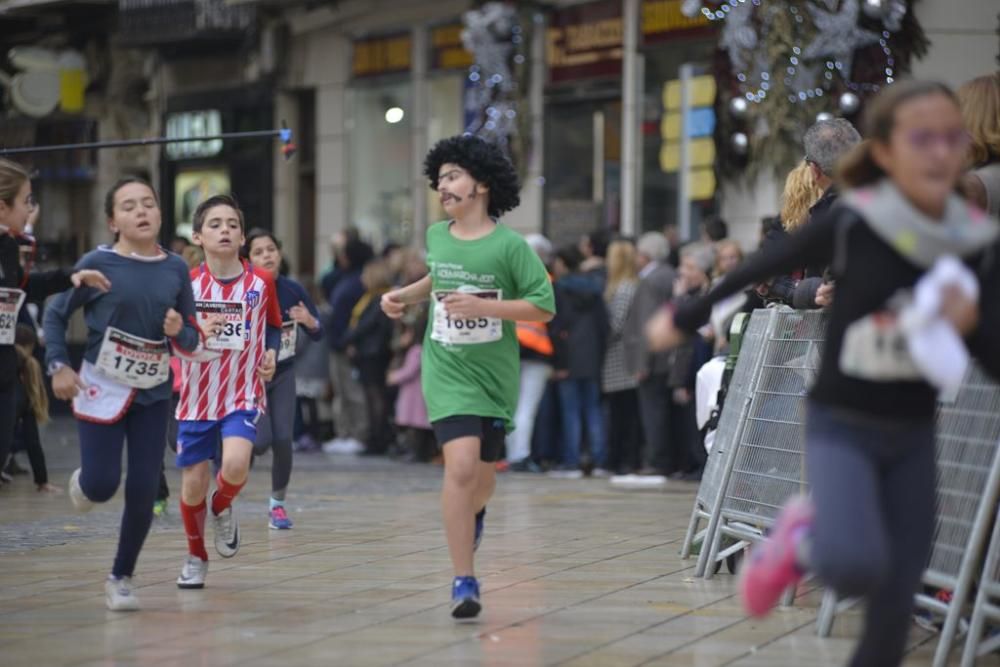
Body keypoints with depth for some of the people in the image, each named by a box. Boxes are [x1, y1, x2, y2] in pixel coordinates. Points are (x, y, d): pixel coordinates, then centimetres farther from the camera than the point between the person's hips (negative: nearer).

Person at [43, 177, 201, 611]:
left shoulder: (176, 270, 0)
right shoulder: (97, 264, -9)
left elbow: (191, 341, 6)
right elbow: (55, 315, 0)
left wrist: (179, 331, -16)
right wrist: (59, 366, -10)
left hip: (153, 393, 3)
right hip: (101, 387, -3)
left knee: (143, 491, 0)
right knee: (102, 485, -8)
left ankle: (121, 578, 18)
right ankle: (83, 481, 31)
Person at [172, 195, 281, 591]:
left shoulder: (260, 282, -3)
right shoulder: (187, 284, -6)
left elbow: (274, 327, 14)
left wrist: (271, 354, -5)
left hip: (243, 396, -1)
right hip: (197, 397, 1)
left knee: (235, 464, -26)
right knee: (193, 483, 4)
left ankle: (222, 507, 11)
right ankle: (196, 557, 30)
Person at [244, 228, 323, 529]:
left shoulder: (293, 290, -7)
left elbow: (317, 335, 0)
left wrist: (309, 321, -21)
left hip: (283, 374, 3)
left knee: (283, 440, -6)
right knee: (261, 440, -14)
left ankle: (277, 505, 15)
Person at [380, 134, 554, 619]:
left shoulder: (509, 245, -10)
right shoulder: (436, 237, 3)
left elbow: (544, 307, -12)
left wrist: (483, 306, -21)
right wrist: (403, 296, 9)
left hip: (495, 374, 0)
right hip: (447, 372, 1)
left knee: (483, 478, 14)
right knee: (461, 465, -20)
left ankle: (472, 514, 53)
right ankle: (463, 582, -15)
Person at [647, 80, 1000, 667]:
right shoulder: (851, 226, -16)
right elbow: (761, 271, 0)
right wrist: (683, 321, 13)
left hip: (914, 438, 4)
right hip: (842, 426, -4)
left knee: (894, 615, 2)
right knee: (855, 567, -29)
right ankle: (803, 541, 7)